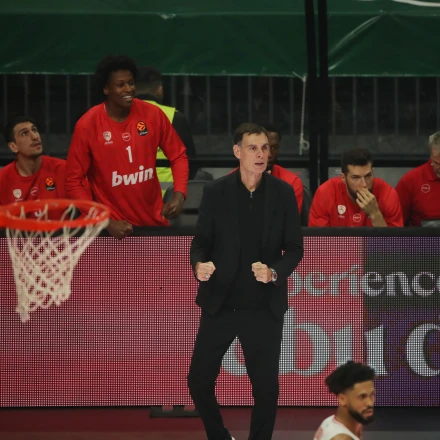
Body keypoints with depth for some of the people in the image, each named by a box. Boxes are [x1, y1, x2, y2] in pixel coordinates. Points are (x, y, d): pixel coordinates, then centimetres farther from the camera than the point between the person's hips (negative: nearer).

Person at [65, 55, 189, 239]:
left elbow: (178, 156, 5)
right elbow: (73, 181, -9)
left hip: (154, 221, 3)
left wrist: (179, 195, -12)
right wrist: (105, 222, -17)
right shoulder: (87, 125, -12)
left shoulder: (153, 115, -4)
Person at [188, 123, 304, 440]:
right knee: (199, 381, 2)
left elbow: (295, 248, 2)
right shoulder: (215, 191, -1)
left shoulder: (283, 193, -1)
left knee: (267, 388, 1)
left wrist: (274, 272, -18)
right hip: (220, 303, 0)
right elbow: (202, 241, 3)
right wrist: (199, 264, -20)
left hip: (264, 306, 0)